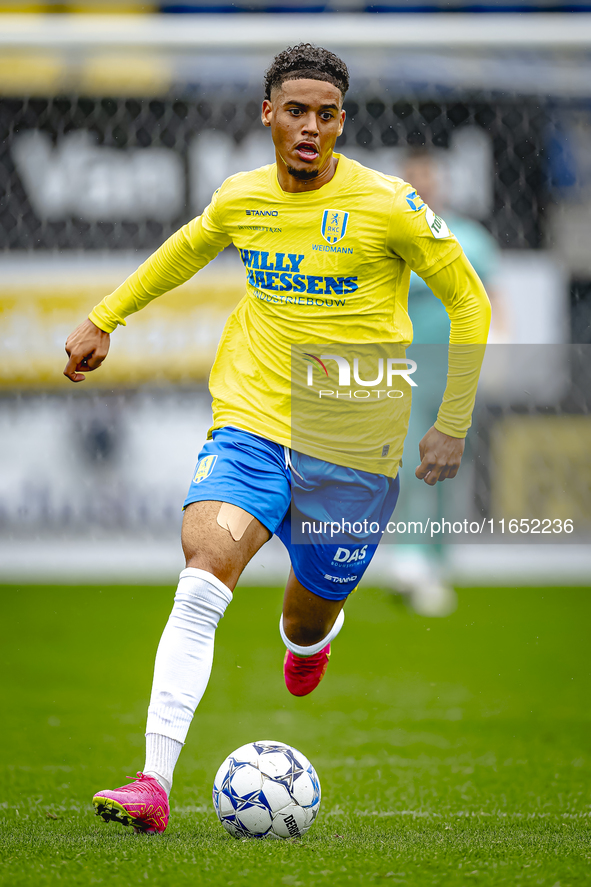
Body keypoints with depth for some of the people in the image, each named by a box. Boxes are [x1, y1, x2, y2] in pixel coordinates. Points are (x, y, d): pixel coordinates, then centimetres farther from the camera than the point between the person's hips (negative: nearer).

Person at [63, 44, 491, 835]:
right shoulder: (240, 200, 3)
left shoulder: (385, 204, -9)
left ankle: (312, 635, 51)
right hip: (251, 421, 2)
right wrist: (104, 319, 29)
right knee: (201, 583, -21)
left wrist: (452, 424, -2)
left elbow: (469, 303, 0)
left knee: (308, 620, 10)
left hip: (353, 448, -2)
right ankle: (156, 782, -22)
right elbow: (185, 251, 27)